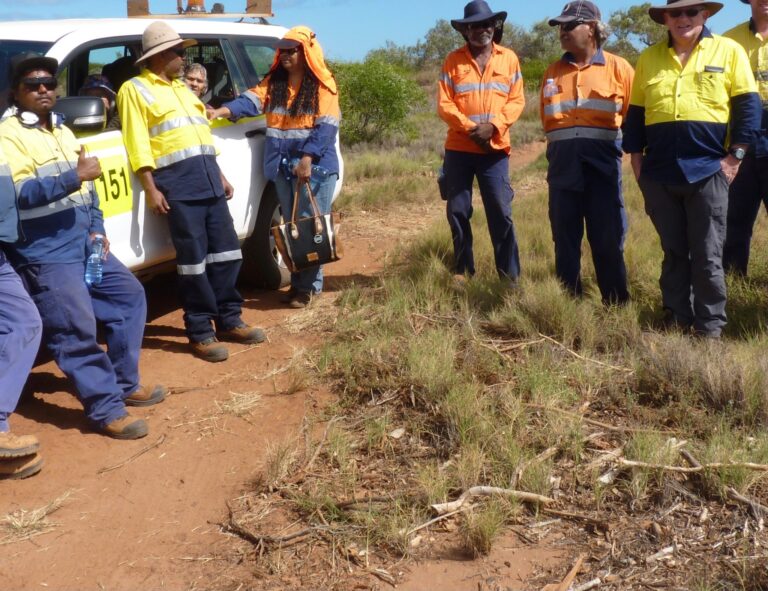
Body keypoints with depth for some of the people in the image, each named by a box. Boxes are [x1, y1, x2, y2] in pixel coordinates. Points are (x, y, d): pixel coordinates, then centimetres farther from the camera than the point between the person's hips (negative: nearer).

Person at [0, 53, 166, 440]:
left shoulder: (62, 131, 18)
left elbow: (87, 188, 22)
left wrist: (97, 230, 9)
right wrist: (74, 176, -27)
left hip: (85, 245, 9)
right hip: (45, 254, -9)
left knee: (130, 295, 15)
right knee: (76, 330, -12)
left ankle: (125, 384, 24)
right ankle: (107, 409, -4)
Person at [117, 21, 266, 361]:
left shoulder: (181, 88, 24)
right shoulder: (135, 89, 0)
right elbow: (138, 145, -9)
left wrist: (220, 176, 22)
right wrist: (151, 189, -16)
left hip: (208, 176, 7)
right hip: (177, 181, -7)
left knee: (225, 251, 8)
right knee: (193, 259, -6)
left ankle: (229, 320, 18)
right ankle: (200, 332, 3)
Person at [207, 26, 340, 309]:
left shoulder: (323, 85, -5)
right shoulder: (273, 81, 11)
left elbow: (326, 126, -12)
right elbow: (251, 100, -3)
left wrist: (308, 159, -21)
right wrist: (223, 110, -20)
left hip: (315, 166, -5)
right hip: (283, 166, 6)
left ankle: (309, 285, 5)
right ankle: (298, 282, 20)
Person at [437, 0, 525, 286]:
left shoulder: (509, 58, 8)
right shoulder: (454, 60, 5)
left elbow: (517, 100, 3)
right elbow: (444, 104, -1)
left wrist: (493, 125, -13)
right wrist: (469, 128, -14)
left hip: (495, 149, -1)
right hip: (459, 148, 1)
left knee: (501, 212, -3)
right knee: (458, 212, 4)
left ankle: (510, 274, 3)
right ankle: (462, 270, 15)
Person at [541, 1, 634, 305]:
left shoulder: (618, 68, 1)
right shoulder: (553, 72, 12)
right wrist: (563, 141, 8)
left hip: (602, 161, -3)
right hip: (563, 163, 3)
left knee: (608, 237, 1)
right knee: (565, 236, 7)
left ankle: (616, 304, 12)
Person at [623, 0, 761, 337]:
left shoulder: (729, 51, 4)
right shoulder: (649, 58, 13)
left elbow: (748, 106, 0)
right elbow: (636, 112, 14)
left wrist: (735, 156, -7)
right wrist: (636, 159, 7)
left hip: (708, 169, -3)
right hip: (659, 172, 3)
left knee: (707, 255, 0)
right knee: (673, 252, 10)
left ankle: (710, 327, 9)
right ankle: (676, 320, 19)